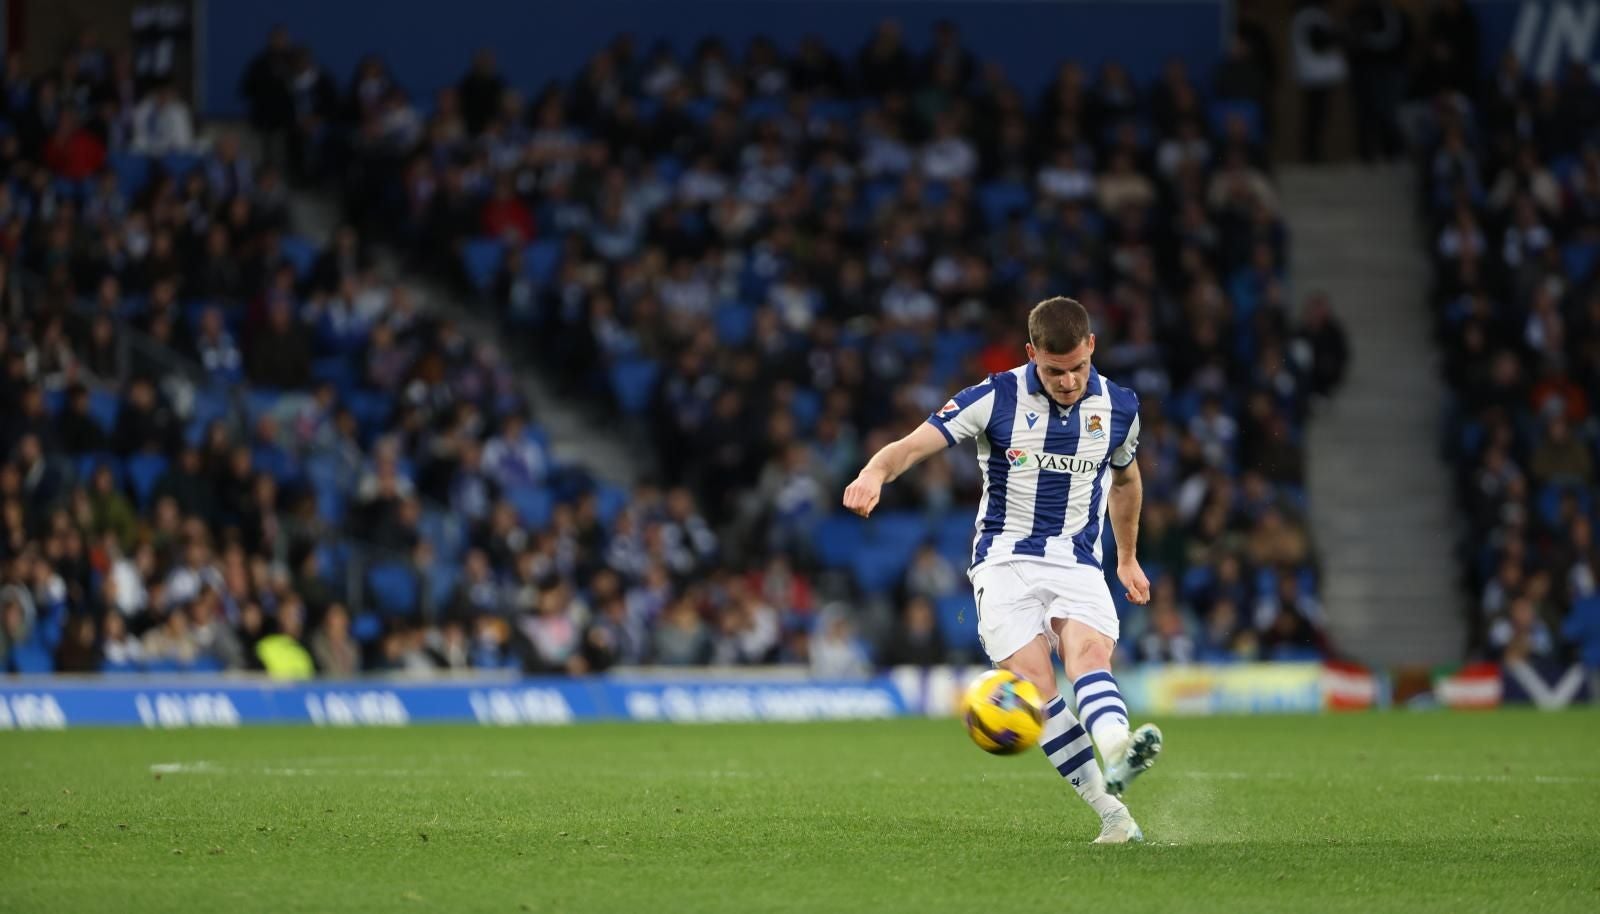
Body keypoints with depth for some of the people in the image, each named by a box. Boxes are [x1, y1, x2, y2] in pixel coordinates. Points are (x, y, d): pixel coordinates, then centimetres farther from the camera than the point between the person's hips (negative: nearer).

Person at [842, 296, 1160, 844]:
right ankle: (1111, 813, -22)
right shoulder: (998, 398, -7)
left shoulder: (1119, 407, 4)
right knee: (1034, 685, -21)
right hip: (1005, 560, -2)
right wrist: (875, 472, -36)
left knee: (1091, 652, -29)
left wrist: (1127, 558, 33)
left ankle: (1117, 751, -57)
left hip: (1077, 564, 2)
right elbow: (913, 445, -14)